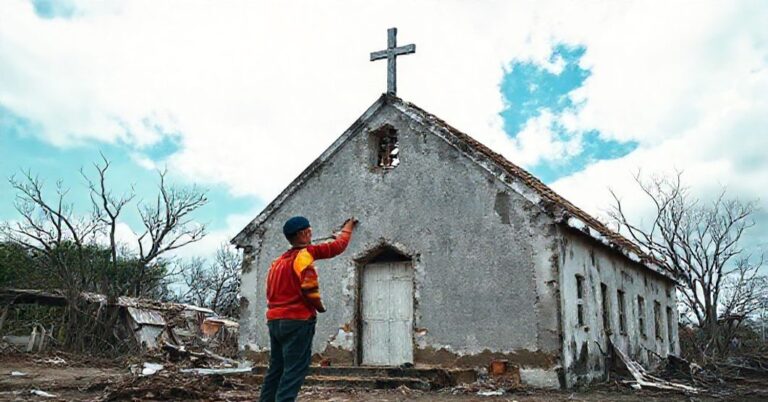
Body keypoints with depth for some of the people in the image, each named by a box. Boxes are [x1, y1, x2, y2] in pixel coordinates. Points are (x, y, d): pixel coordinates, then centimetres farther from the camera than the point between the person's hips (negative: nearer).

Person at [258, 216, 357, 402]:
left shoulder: (278, 261, 17)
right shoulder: (305, 253, -6)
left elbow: (271, 293, 18)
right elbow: (338, 246, -1)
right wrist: (347, 228, 18)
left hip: (274, 320, 8)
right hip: (298, 321, -8)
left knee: (276, 369, 13)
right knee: (294, 372, -8)